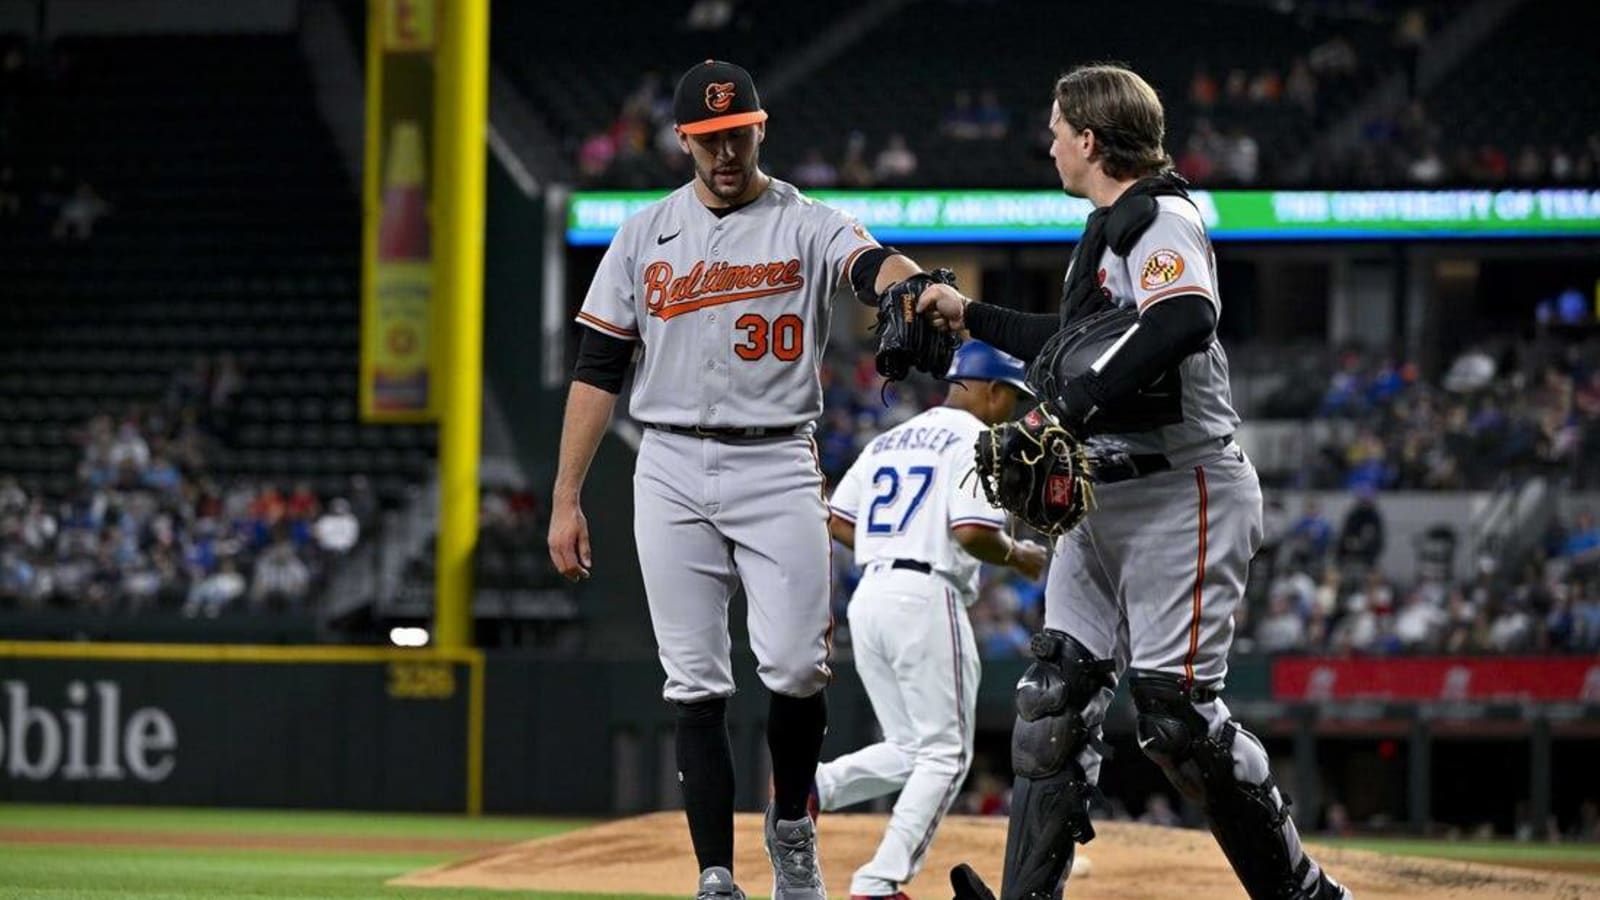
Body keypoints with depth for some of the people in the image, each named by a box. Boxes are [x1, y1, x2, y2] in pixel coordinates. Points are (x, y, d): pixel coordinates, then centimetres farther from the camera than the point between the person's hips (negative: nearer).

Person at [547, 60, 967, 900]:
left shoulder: (807, 227, 1)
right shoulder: (644, 237, 9)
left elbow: (874, 266, -22)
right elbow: (597, 369, 10)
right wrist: (565, 500, 4)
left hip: (776, 469, -2)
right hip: (672, 474, 2)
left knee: (795, 666, -13)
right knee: (695, 685, -1)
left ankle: (791, 825, 14)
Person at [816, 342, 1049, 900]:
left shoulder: (890, 440, 19)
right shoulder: (976, 440, -4)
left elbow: (837, 523, 15)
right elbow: (973, 532, -17)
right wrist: (1018, 556, 1)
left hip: (868, 597, 8)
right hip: (926, 600, -8)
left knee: (908, 750, 17)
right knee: (945, 753, 1)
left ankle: (810, 788, -7)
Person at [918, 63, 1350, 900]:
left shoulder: (1161, 220, -12)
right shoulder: (1106, 230, 19)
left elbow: (1185, 323, -32)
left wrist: (1070, 406, -33)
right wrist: (971, 316, 37)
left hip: (1181, 493, -10)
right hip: (1104, 496, 10)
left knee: (1174, 708, -13)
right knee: (1054, 695, 3)